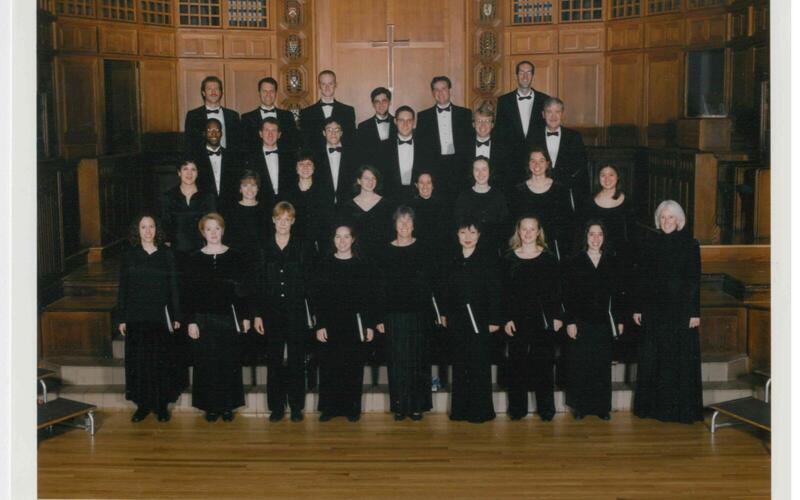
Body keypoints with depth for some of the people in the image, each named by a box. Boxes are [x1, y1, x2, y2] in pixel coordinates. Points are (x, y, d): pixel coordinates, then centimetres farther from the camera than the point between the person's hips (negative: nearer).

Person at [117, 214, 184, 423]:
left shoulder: (166, 255, 2)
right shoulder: (129, 256, 4)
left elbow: (173, 287, 2)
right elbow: (123, 289, 5)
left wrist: (176, 316, -1)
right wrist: (122, 318, 1)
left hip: (161, 316, -1)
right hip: (136, 317, 1)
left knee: (161, 360, 2)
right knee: (139, 360, 4)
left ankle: (162, 404, 12)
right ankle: (143, 404, 14)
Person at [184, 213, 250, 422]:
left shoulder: (234, 256, 1)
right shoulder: (195, 259, 1)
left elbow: (242, 289, 3)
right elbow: (190, 292, 1)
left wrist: (245, 316, 1)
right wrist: (191, 321, -5)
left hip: (228, 317, 0)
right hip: (203, 318, 0)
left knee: (229, 362, 4)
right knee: (207, 362, 3)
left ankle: (227, 405, 16)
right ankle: (211, 406, 15)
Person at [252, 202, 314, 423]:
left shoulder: (302, 248, 1)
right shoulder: (264, 249, 4)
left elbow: (310, 282, 1)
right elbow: (258, 284, 4)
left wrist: (310, 314, -5)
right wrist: (257, 314, -1)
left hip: (296, 312, -1)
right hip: (272, 312, 1)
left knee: (296, 359, 4)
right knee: (274, 360, 5)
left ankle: (296, 406, 13)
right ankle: (277, 406, 14)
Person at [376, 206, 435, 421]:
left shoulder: (422, 249, 3)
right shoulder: (387, 251, 5)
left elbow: (431, 282, 2)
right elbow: (381, 285, 4)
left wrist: (436, 313, -5)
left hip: (419, 313, -1)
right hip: (394, 313, 1)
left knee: (417, 359, 2)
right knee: (398, 360, 2)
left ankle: (417, 405, 11)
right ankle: (400, 405, 10)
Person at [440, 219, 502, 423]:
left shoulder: (486, 261, -5)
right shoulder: (454, 263, 9)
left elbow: (494, 292, -7)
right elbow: (447, 290, 12)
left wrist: (494, 320, -11)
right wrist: (444, 314, 7)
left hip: (479, 320, -4)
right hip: (458, 320, 4)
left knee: (479, 364, 0)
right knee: (459, 364, 9)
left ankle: (480, 410, 8)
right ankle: (460, 409, 17)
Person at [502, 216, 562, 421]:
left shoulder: (549, 258, 3)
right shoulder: (509, 259, 3)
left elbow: (556, 290, 4)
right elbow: (504, 292, 2)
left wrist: (557, 317, -1)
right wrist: (507, 318, -4)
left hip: (543, 319, 0)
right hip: (518, 319, 1)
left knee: (543, 364, 3)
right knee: (517, 364, 4)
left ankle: (546, 409, 13)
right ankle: (517, 409, 13)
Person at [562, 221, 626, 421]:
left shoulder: (612, 262, 6)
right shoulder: (574, 263, 1)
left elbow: (619, 293, 8)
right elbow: (568, 295, -1)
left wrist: (620, 320, 4)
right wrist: (569, 321, -7)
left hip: (605, 322, 2)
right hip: (582, 322, -1)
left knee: (603, 366, 6)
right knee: (580, 366, 1)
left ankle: (602, 407, 14)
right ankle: (580, 406, 11)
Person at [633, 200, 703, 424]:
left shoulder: (689, 244, -3)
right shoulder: (651, 245, 8)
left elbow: (695, 280, -5)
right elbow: (642, 278, 9)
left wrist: (694, 312, -10)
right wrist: (637, 308, 6)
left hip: (680, 309, -4)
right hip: (654, 309, 4)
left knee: (680, 359, -1)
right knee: (651, 359, 5)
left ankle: (680, 408, 8)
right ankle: (653, 405, 15)